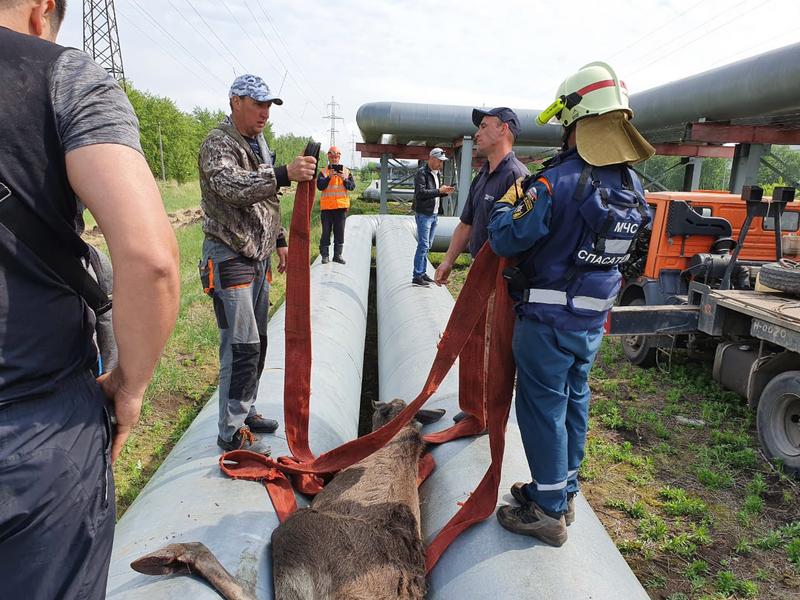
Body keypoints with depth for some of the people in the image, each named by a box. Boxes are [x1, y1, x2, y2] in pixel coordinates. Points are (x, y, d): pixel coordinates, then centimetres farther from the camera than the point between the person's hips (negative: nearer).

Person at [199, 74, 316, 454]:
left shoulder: (259, 143, 16)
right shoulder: (217, 144, -12)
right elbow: (233, 186, -32)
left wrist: (279, 239, 19)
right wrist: (284, 174, -44)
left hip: (257, 256, 9)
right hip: (229, 257, -9)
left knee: (257, 341, 14)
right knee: (241, 346, -9)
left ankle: (244, 411, 29)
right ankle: (231, 433, 3)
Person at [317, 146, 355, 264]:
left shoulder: (346, 171, 9)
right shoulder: (323, 172, 3)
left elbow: (352, 187, 1)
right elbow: (320, 186, -10)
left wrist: (345, 179, -15)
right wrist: (329, 177, -21)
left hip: (341, 206, 2)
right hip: (326, 206, -2)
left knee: (340, 232, 6)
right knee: (326, 231, 2)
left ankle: (338, 255, 14)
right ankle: (325, 255, 7)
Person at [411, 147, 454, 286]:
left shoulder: (436, 173, 17)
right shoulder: (422, 172, -11)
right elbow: (420, 193, -21)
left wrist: (445, 192, 4)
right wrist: (439, 191, -21)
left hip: (434, 214, 9)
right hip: (424, 214, -9)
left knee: (427, 245, 12)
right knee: (423, 245, -9)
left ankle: (422, 273, 19)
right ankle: (417, 276, -5)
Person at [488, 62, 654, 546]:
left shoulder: (556, 183, -22)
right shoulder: (631, 185, 4)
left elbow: (506, 240, -20)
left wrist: (507, 204, 2)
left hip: (548, 319, -8)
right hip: (594, 319, 8)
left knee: (542, 407, 5)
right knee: (574, 401, 19)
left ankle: (549, 511, 17)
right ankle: (564, 491, 36)